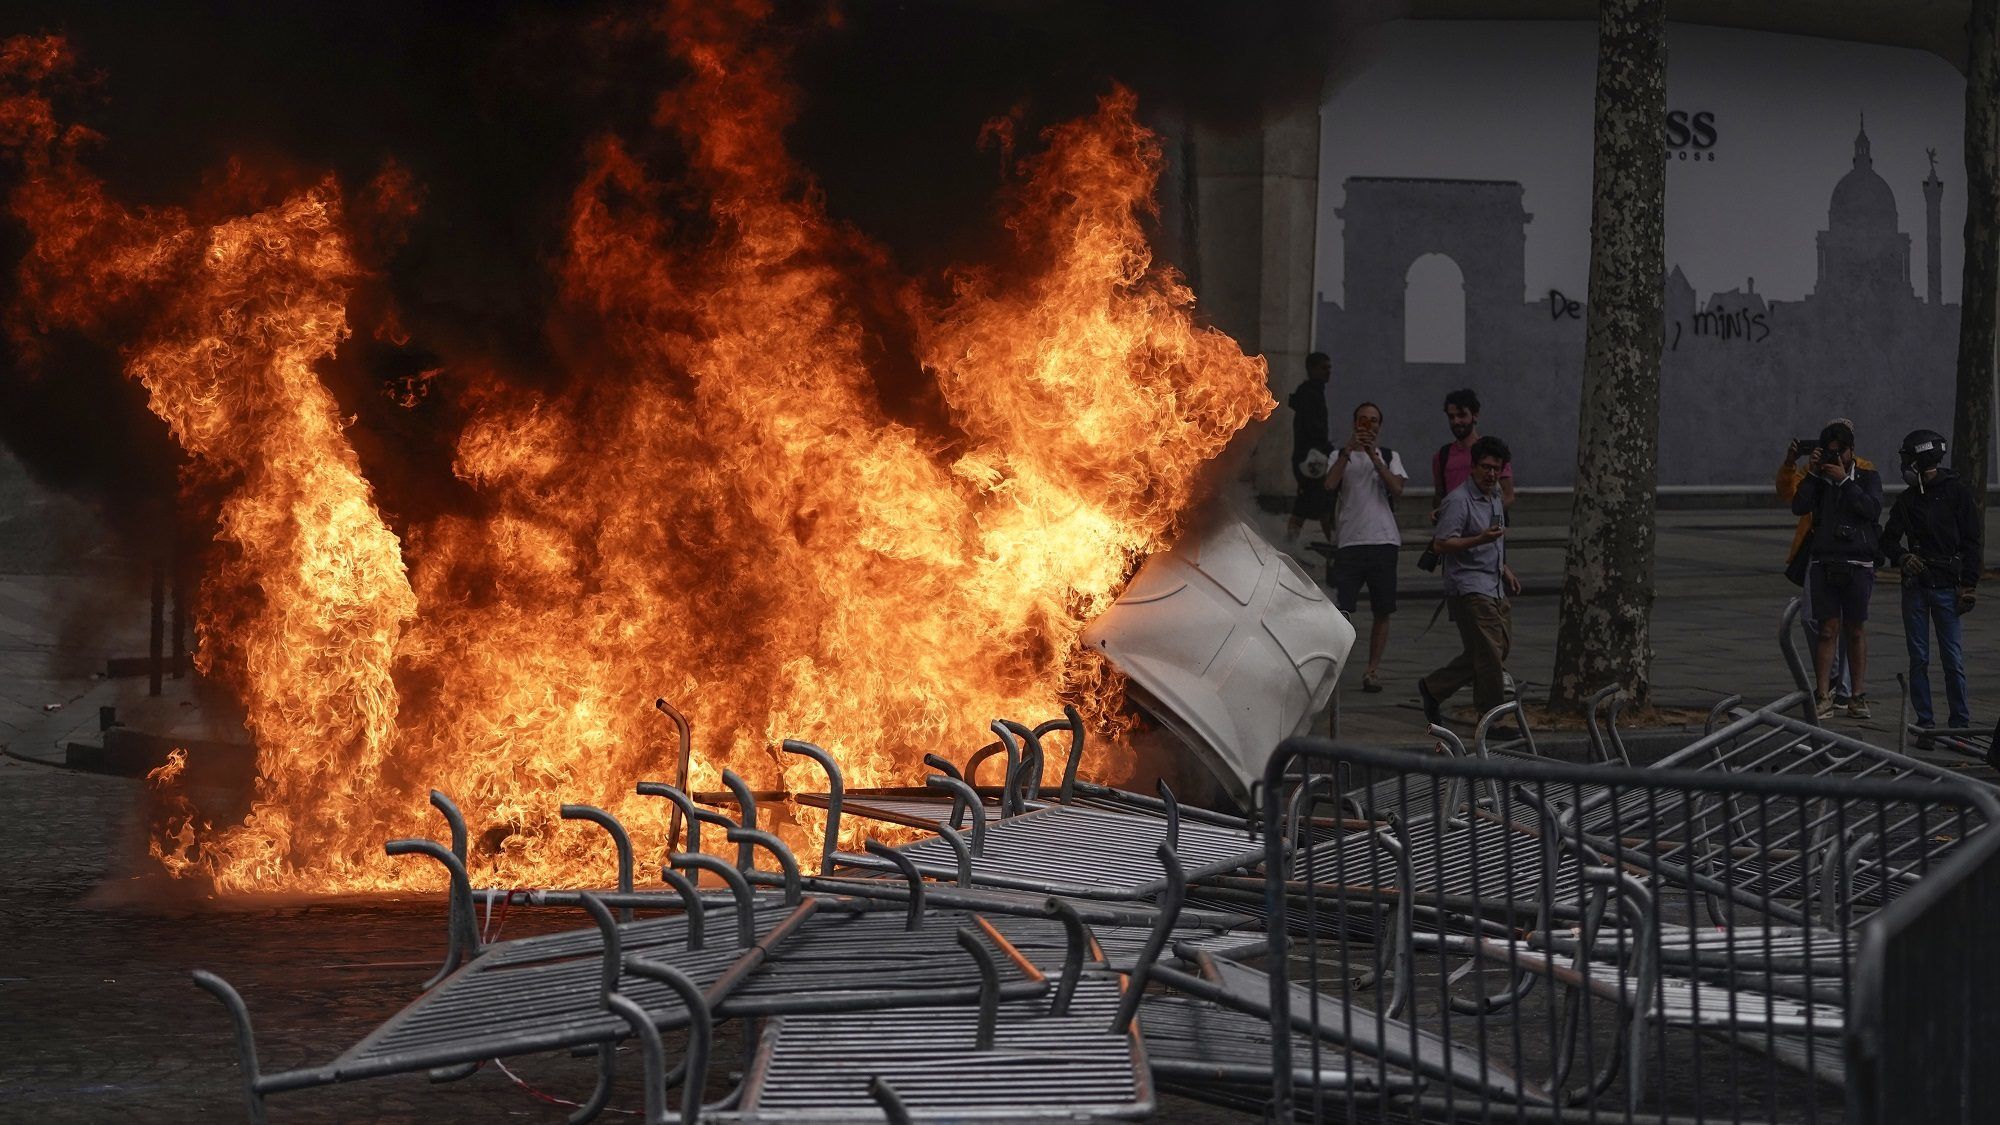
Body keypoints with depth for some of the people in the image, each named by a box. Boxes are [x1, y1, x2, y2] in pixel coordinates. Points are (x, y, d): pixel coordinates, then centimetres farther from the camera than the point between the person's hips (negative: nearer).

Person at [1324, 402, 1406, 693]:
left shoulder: (1390, 457, 13)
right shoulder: (1342, 455, 10)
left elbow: (1397, 488, -5)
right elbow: (1330, 485, -10)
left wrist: (1374, 456, -13)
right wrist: (1348, 450, -18)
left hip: (1383, 541, 2)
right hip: (1350, 542, -2)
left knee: (1381, 612, 4)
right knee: (1342, 610, -11)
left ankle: (1373, 669, 11)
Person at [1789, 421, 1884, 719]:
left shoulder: (1867, 478, 8)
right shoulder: (1819, 479, 11)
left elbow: (1873, 509, -11)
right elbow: (1799, 507, -4)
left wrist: (1845, 481, -11)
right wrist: (1812, 473, -8)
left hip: (1857, 564, -1)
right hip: (1823, 563, 1)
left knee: (1856, 631, 4)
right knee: (1828, 630, -3)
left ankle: (1857, 695, 8)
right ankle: (1822, 697, -3)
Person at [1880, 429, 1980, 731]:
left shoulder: (1956, 492, 1)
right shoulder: (1907, 499, 13)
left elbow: (1971, 543, 0)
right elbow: (1888, 539, 12)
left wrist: (1968, 586, -7)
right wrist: (1902, 557, -11)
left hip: (1947, 587, -4)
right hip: (1915, 586, 4)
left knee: (1953, 659, -5)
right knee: (1918, 658, 4)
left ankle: (1960, 721, 1)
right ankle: (1925, 720, 9)